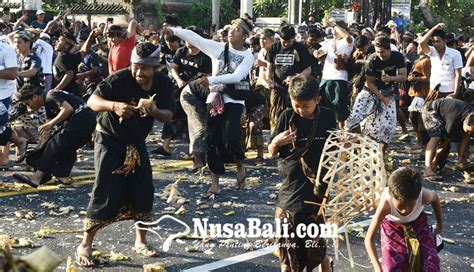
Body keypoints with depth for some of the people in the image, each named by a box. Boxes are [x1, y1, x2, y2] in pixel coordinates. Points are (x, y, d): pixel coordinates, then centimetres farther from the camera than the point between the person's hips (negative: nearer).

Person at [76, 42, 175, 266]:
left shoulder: (163, 83, -11)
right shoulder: (120, 79, -25)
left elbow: (169, 116, -11)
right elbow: (92, 101, -28)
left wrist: (154, 111, -34)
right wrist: (114, 105, -48)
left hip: (137, 142, 5)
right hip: (109, 140, -5)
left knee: (143, 190, 2)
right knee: (105, 192, -12)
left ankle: (140, 242, 18)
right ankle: (85, 246, -2)